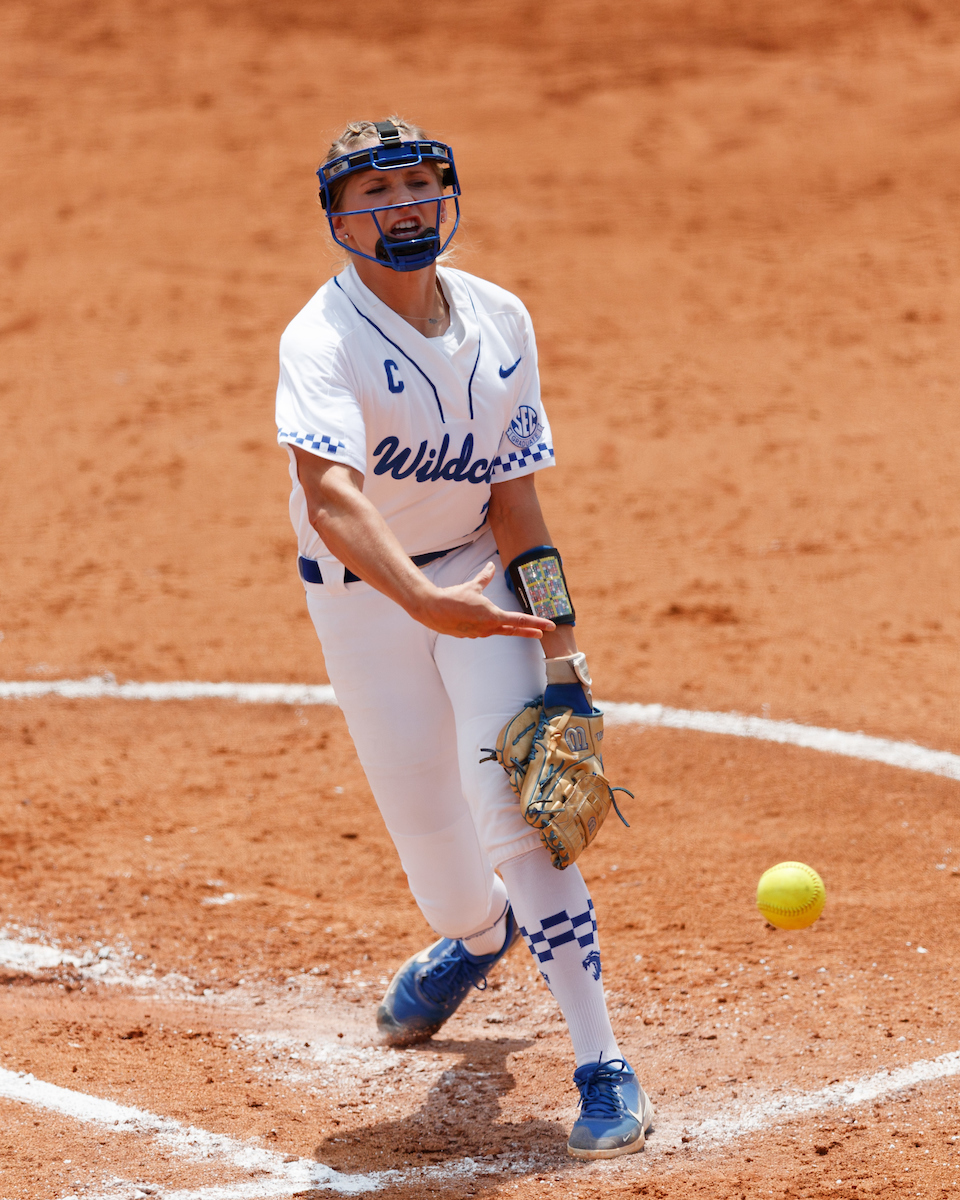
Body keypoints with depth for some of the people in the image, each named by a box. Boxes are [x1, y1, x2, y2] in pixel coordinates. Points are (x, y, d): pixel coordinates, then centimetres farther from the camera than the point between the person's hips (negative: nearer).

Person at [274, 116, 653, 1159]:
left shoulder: (500, 322, -8)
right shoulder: (322, 342, -23)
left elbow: (515, 496, -5)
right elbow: (329, 495, -41)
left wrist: (561, 661, -13)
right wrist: (426, 602, -57)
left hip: (478, 569, 2)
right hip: (361, 593, -1)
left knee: (514, 801, -15)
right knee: (427, 830, 5)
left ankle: (601, 1066, -12)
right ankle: (477, 933, 45)